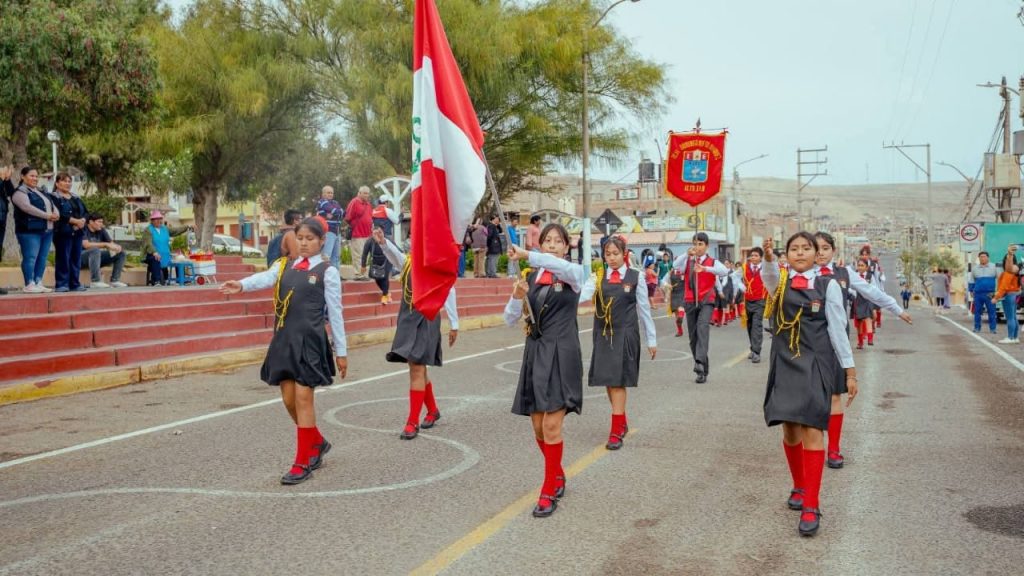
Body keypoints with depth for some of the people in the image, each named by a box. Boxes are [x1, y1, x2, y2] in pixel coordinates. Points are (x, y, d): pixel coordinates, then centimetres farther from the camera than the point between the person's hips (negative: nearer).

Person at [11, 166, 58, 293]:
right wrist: (47, 216, -18)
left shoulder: (42, 191, 22)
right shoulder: (20, 192, -5)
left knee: (42, 258, 7)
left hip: (47, 230, 8)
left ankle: (38, 283, 11)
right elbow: (28, 208, -19)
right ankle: (29, 285, -7)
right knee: (30, 258, -9)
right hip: (30, 231, -8)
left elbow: (52, 204, 18)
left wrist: (56, 214, -6)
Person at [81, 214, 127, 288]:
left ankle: (114, 281, -7)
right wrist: (106, 244, -26)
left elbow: (112, 244, 4)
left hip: (97, 257, 7)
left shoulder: (101, 230, 5)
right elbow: (86, 245, -29)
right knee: (95, 250, -38)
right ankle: (95, 281, -38)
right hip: (82, 258, -7)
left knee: (122, 253, -2)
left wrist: (116, 247, -22)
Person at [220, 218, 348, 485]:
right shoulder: (284, 265, 12)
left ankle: (302, 462, 6)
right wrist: (241, 285, -32)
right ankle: (317, 442, 33)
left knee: (303, 398, -4)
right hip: (284, 339, 5)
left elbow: (335, 312, 1)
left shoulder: (327, 271, 1)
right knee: (289, 400, 9)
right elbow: (266, 278, -10)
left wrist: (341, 351, 2)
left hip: (310, 340, -5)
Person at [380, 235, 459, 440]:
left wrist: (454, 325, 0)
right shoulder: (408, 262, 7)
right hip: (407, 319, 5)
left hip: (426, 320, -5)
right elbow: (395, 255, -15)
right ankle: (432, 411, 36)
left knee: (417, 370, -8)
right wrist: (383, 243, -36)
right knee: (417, 369, 16)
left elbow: (449, 293, -2)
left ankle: (413, 422, -4)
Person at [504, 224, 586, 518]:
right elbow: (510, 320, 8)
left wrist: (526, 255, -35)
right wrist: (517, 297, -10)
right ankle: (558, 476, 32)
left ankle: (549, 491, 2)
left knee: (551, 426, -10)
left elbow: (560, 266, -29)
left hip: (561, 354, -5)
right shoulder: (531, 277, 11)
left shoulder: (574, 274, -1)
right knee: (538, 427, 8)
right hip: (534, 353, 5)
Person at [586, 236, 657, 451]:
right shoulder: (598, 277, 5)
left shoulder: (635, 277, 0)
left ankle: (616, 431, -4)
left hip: (625, 334, -3)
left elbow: (644, 309, 3)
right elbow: (582, 295, -12)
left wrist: (652, 339, 5)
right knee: (607, 381, 10)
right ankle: (622, 422, 28)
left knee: (618, 381, -7)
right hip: (603, 334, 3)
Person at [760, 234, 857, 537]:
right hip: (785, 363, 3)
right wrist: (768, 257, -43)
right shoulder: (779, 282, 5)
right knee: (789, 429, 10)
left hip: (816, 363, -3)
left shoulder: (828, 285, 0)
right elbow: (768, 274, -20)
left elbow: (837, 329, 1)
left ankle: (811, 506, -9)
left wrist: (850, 371, 0)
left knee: (811, 429, -11)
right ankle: (799, 486, 33)